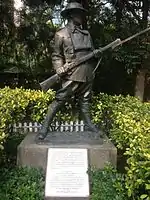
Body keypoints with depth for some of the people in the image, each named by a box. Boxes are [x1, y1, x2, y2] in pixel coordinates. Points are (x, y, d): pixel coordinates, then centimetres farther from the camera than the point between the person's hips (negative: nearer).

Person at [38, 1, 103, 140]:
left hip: (88, 75, 6)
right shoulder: (61, 34, 1)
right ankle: (45, 126, 6)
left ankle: (89, 125, 26)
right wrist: (59, 68, -14)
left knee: (85, 101, 14)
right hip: (72, 75, -6)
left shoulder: (86, 33, 18)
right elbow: (56, 55, 2)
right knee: (59, 100, -5)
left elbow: (92, 52, 25)